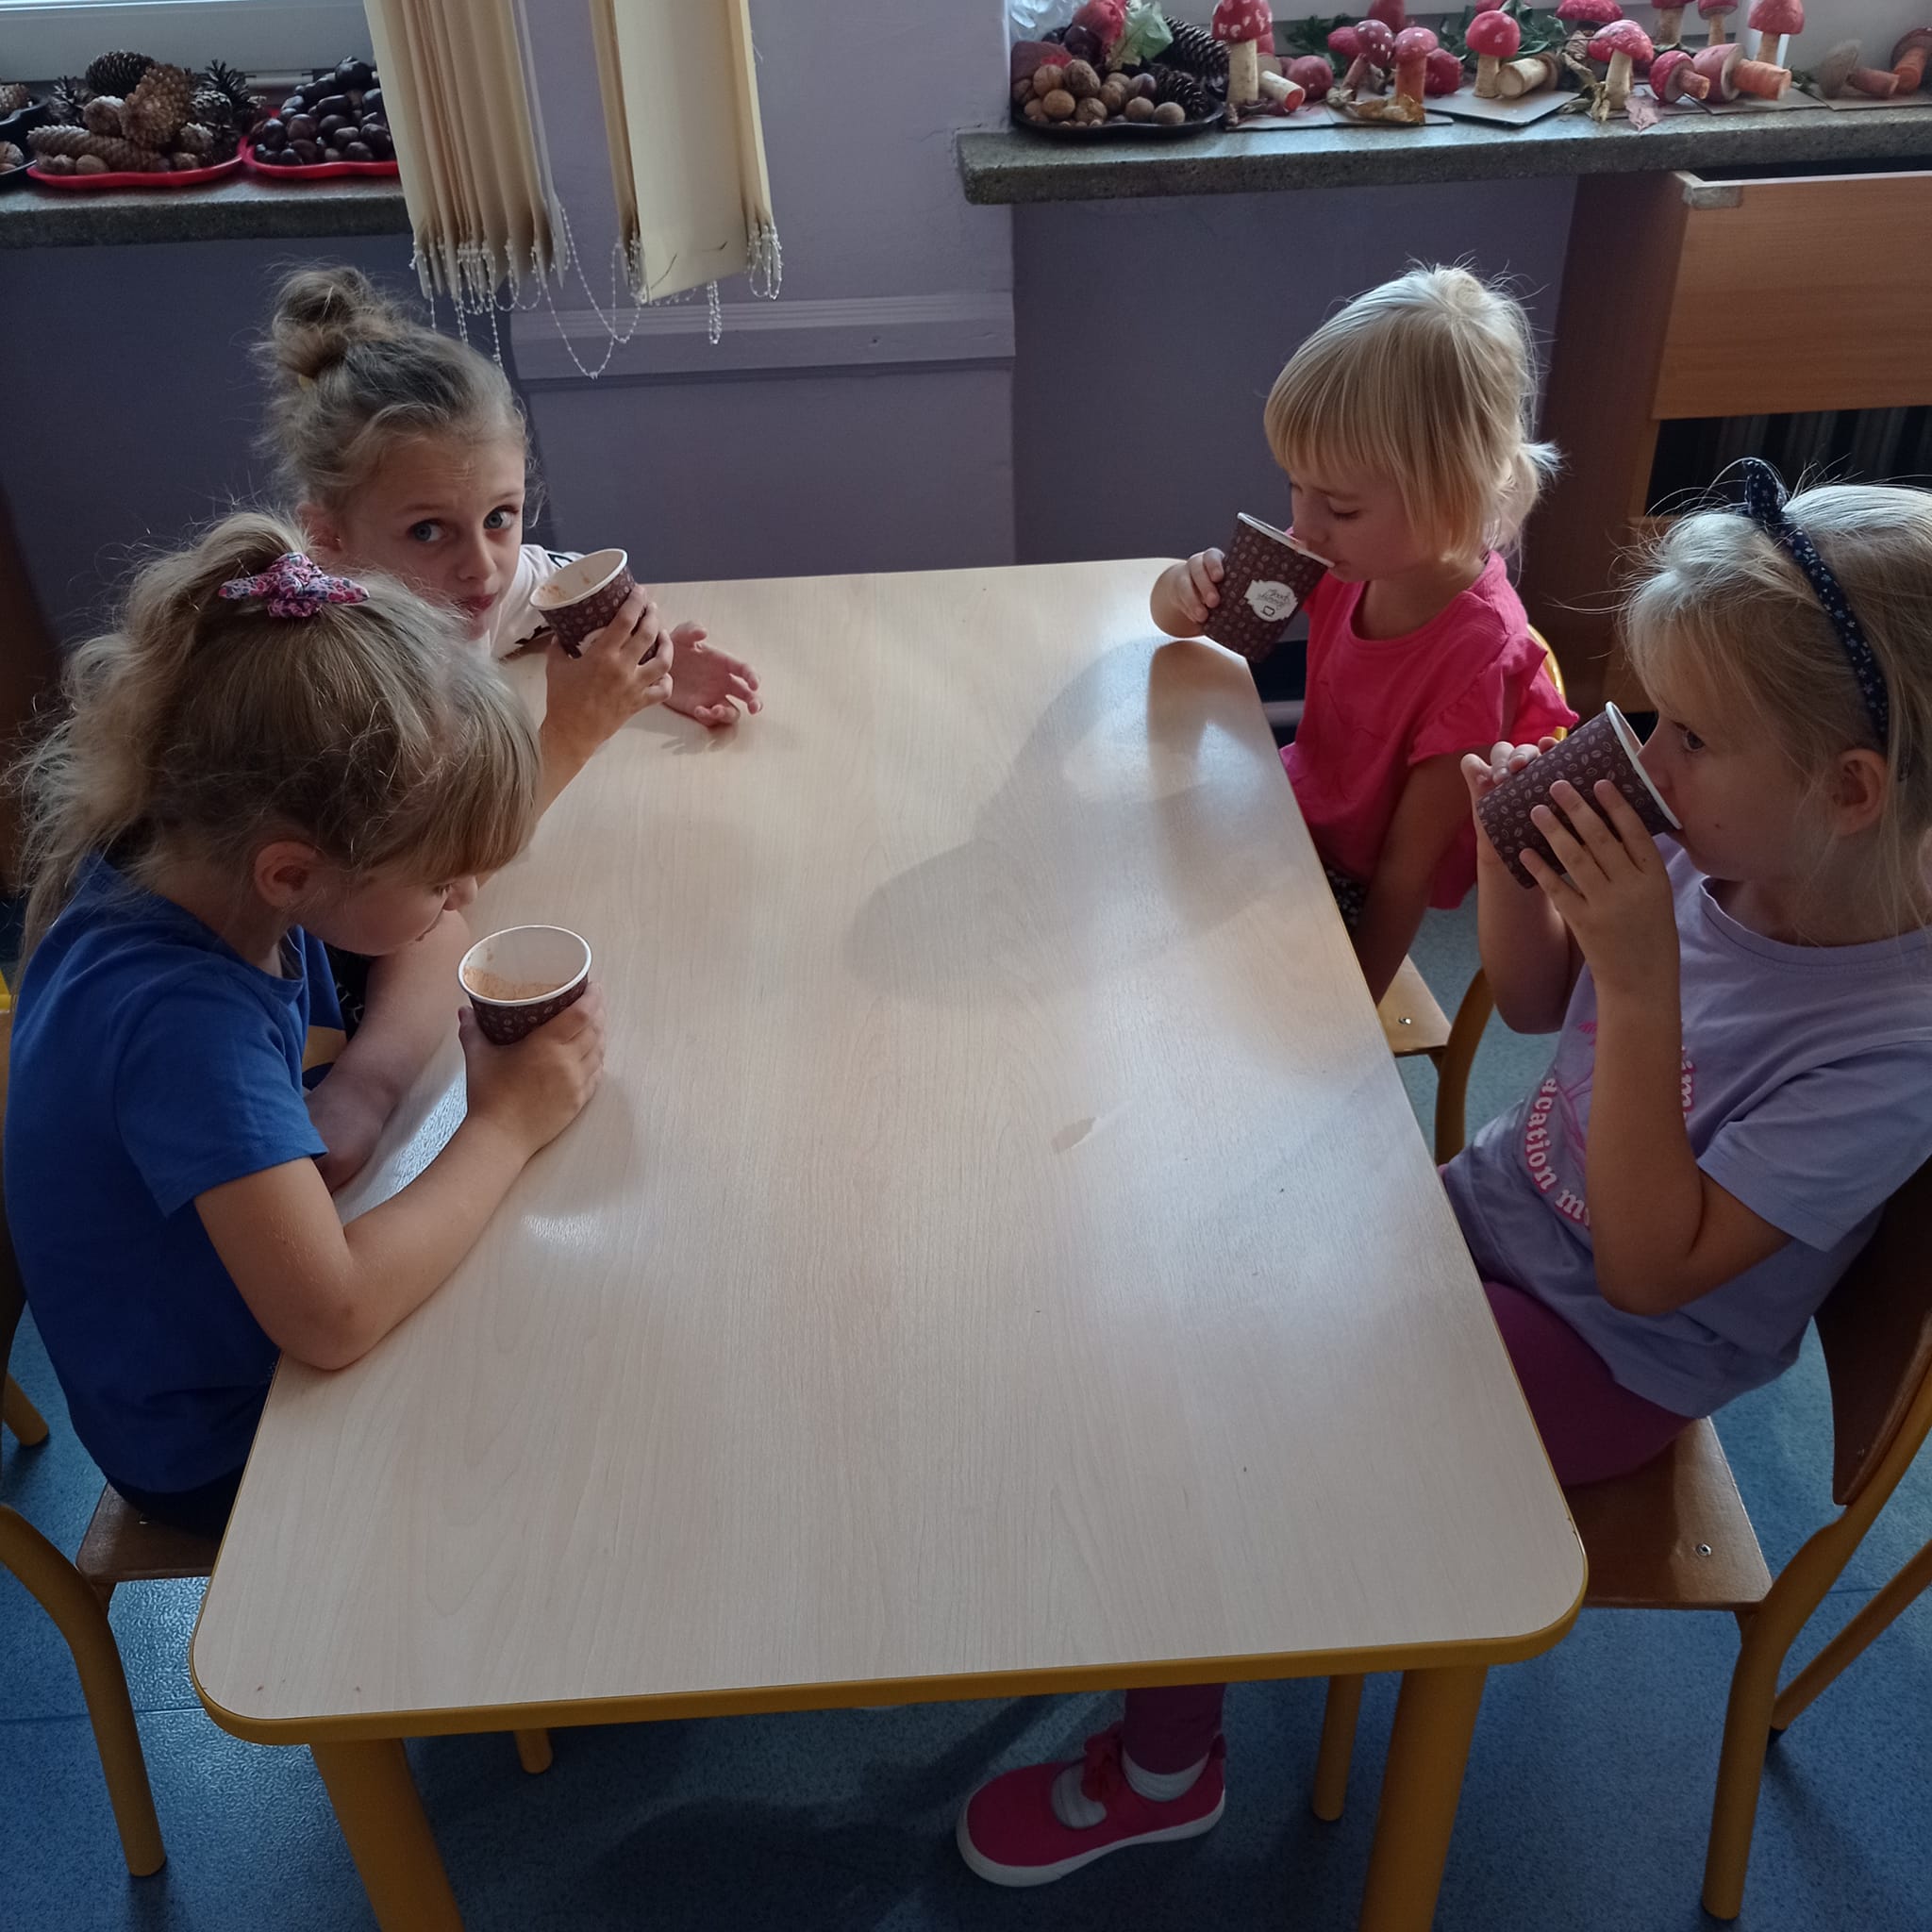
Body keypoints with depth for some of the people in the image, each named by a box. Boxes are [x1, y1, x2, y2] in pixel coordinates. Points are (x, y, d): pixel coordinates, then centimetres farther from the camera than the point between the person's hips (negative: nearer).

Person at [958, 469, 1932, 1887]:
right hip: (1491, 1213, 6)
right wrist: (1514, 862, -14)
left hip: (1601, 1359, -6)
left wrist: (1641, 982, -35)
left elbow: (1649, 1269, -27)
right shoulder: (1710, 863, -12)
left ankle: (1165, 1768, 12)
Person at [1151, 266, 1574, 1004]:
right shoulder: (1359, 558, -12)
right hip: (1290, 814, 6)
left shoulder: (1476, 657, -31)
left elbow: (1406, 874, -24)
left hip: (1347, 894, -6)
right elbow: (1181, 615, 2)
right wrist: (1187, 591, -23)